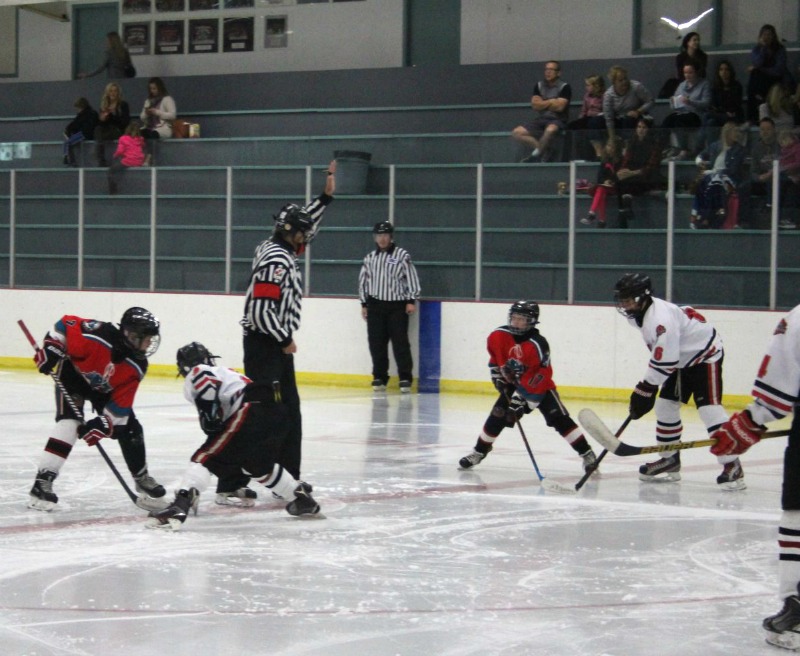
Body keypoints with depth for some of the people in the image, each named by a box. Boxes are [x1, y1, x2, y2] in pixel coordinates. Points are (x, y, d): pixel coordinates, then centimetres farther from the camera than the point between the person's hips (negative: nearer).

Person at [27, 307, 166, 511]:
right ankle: (42, 481, -25)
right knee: (70, 422, -25)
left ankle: (142, 479, 22)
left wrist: (104, 424, -30)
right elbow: (65, 324, -25)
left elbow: (120, 405, -20)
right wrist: (50, 349, -27)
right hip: (72, 373, -5)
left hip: (104, 389, 5)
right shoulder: (99, 336, -39)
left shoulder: (136, 366, -22)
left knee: (130, 429, 1)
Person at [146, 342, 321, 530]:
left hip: (251, 414, -8)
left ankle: (180, 505, -25)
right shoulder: (225, 373, 38)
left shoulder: (196, 373, 12)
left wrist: (209, 419, -11)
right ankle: (300, 495, 39)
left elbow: (206, 381, -13)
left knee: (204, 458, -6)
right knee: (258, 465, 33)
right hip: (277, 411, 8)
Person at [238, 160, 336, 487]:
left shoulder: (279, 250, 11)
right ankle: (230, 481, -17)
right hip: (265, 345, -11)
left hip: (276, 345, 11)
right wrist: (285, 340, -14)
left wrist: (327, 196, 22)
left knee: (289, 411, 16)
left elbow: (301, 223, 29)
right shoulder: (276, 260, -18)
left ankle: (288, 478, 24)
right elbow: (260, 310, -24)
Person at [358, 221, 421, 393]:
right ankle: (379, 377, 12)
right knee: (376, 343, 3)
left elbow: (412, 278, -3)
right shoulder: (370, 258, 10)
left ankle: (405, 378, -4)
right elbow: (363, 280, 16)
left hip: (397, 306, -4)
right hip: (375, 306, 4)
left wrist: (412, 300, -7)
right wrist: (364, 304, 13)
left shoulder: (402, 255, -2)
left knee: (400, 342, -7)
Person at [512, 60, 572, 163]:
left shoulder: (564, 87, -3)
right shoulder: (539, 85, 11)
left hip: (557, 120, -5)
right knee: (517, 132, -15)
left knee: (550, 130, -42)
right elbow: (535, 105, 1)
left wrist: (543, 103, -1)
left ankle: (536, 154, -17)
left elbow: (559, 106, -13)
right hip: (540, 119, 5)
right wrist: (551, 102, -4)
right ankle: (545, 152, -15)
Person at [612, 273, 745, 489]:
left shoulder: (660, 319, -32)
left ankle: (732, 467, -22)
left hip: (706, 356, -10)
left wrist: (645, 390, -27)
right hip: (683, 358, 10)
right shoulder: (643, 311, -1)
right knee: (665, 406, 8)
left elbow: (663, 363, -32)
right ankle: (670, 460, 18)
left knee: (709, 409, -20)